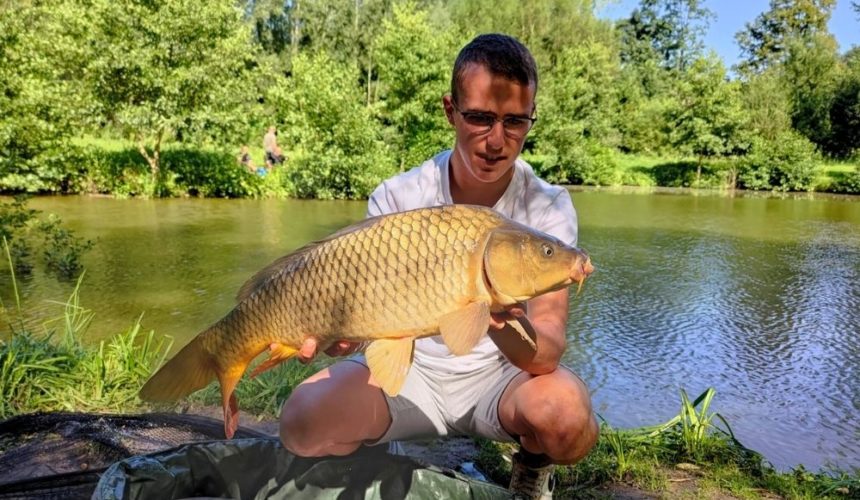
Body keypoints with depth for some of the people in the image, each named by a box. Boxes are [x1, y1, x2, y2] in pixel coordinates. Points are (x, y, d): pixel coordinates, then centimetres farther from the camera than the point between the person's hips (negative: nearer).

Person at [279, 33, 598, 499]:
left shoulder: (548, 207, -15)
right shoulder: (397, 197, -13)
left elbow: (547, 355, -23)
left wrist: (506, 327, -46)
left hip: (499, 373, 0)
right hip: (409, 367, 1)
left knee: (567, 415, -33)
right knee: (303, 424, -23)